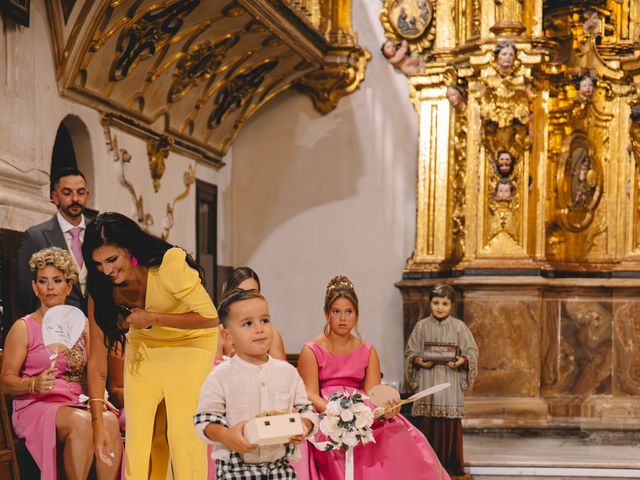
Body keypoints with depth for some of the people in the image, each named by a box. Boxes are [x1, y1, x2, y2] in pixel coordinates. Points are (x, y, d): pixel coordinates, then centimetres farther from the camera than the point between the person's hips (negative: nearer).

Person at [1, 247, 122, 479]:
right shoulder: (23, 328, 4)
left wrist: (98, 399, -4)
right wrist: (35, 384, -22)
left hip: (76, 405, 4)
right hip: (36, 407, -4)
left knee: (109, 420, -30)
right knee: (81, 421, -35)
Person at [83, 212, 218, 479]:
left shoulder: (169, 265, -29)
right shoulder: (101, 288, -16)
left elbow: (210, 318, -24)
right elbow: (96, 360, -15)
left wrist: (152, 319, -30)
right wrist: (97, 424, -17)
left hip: (190, 343, -4)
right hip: (142, 345, 4)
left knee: (184, 431, -11)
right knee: (136, 430, -2)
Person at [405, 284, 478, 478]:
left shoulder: (459, 327, 1)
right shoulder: (421, 326, 3)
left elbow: (472, 352, 2)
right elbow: (410, 352, 7)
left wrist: (462, 361, -17)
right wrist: (419, 361, -13)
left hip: (451, 383, -1)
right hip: (427, 382, 1)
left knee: (450, 424, 0)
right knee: (428, 425, 1)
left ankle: (451, 465, 9)